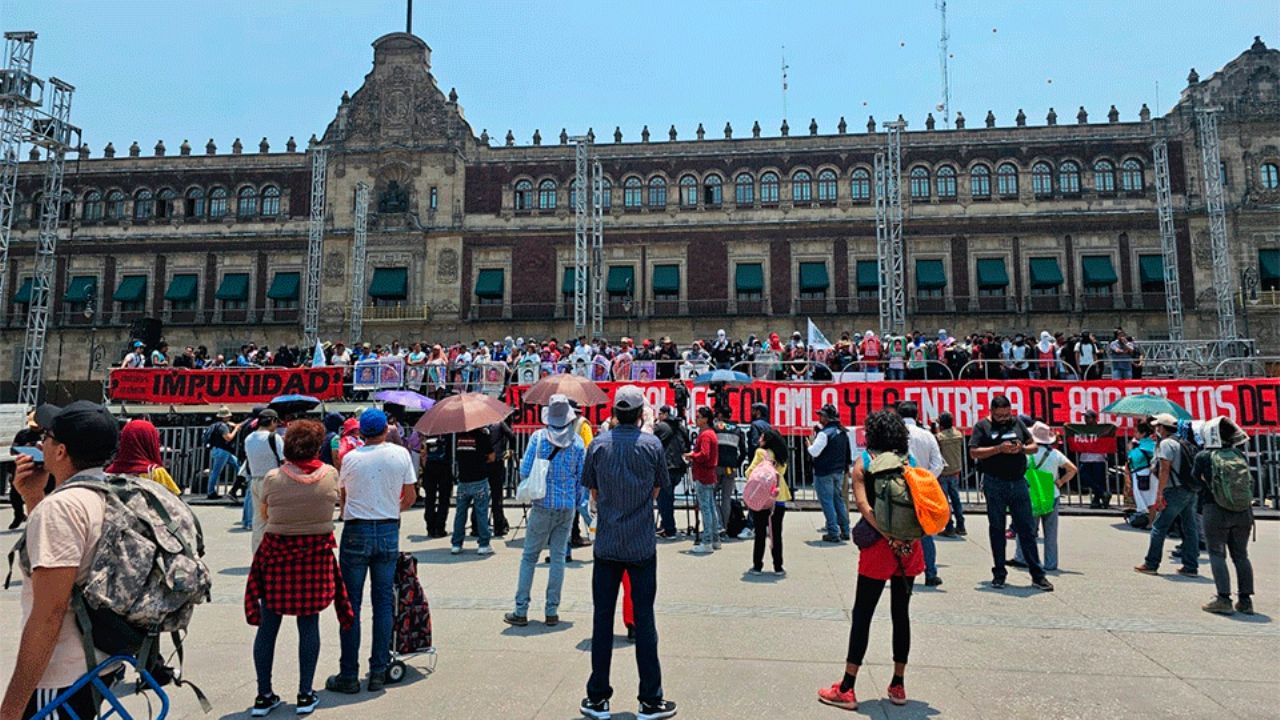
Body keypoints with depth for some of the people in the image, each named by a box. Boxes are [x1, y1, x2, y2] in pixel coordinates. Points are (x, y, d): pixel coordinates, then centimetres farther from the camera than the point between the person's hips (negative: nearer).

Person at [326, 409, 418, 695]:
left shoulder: (351, 458, -4)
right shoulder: (401, 454, -1)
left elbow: (341, 497, 9)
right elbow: (410, 497, 5)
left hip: (356, 532, -2)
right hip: (389, 532, 2)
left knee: (351, 604, 6)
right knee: (384, 602, 9)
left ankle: (349, 676, 10)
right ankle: (378, 672, 15)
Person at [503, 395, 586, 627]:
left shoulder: (538, 437, -7)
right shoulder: (577, 441, -1)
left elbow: (525, 471, -5)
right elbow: (582, 477, 3)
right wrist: (577, 503, 15)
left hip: (543, 505, -2)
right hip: (567, 507, 2)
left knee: (529, 557, 7)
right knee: (558, 557, 8)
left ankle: (521, 611, 9)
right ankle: (552, 612, 12)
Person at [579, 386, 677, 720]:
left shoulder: (598, 445, -3)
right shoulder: (652, 444, -6)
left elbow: (594, 493, 5)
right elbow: (656, 491, 5)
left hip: (606, 543, 1)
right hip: (642, 545, -1)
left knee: (602, 619, 9)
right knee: (644, 620, 5)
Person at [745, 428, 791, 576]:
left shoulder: (761, 452, -9)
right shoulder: (781, 456, 7)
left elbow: (750, 472, -11)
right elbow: (781, 472, 6)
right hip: (779, 498, 4)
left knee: (760, 533, 5)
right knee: (776, 533, 10)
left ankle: (757, 566, 8)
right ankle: (778, 567, 12)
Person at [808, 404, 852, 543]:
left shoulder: (824, 433, -17)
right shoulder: (843, 432, 10)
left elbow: (814, 452, -21)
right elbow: (848, 452, 16)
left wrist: (810, 444, -2)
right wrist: (846, 467, 24)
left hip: (824, 473, -8)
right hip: (839, 471, 8)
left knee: (827, 502, -2)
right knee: (839, 500, 16)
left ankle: (833, 533, -1)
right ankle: (845, 531, 19)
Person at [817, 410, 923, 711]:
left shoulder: (863, 461, -3)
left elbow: (863, 504, -15)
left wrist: (889, 537, -18)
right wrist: (907, 537, -7)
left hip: (878, 546, -4)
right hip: (910, 545, 4)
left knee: (862, 615, 2)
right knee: (901, 613, 14)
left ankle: (846, 689, 7)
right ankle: (898, 686, 23)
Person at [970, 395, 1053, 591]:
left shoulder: (1017, 423, 11)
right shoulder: (983, 426, 0)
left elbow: (1033, 446, 15)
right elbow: (973, 452, -9)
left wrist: (1022, 448, -7)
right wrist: (999, 448, -18)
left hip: (1018, 482, 3)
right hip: (994, 484, -2)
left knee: (1026, 529, 4)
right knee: (997, 529, 7)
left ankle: (1037, 575, 10)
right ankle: (999, 573, 17)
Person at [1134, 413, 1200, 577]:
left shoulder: (1166, 443, -11)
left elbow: (1164, 469, -17)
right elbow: (1191, 467, 18)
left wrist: (1159, 493, -17)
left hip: (1175, 491, -9)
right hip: (1191, 491, 9)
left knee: (1159, 527, -2)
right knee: (1190, 528, 10)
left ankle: (1151, 564, 2)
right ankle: (1191, 567, 12)